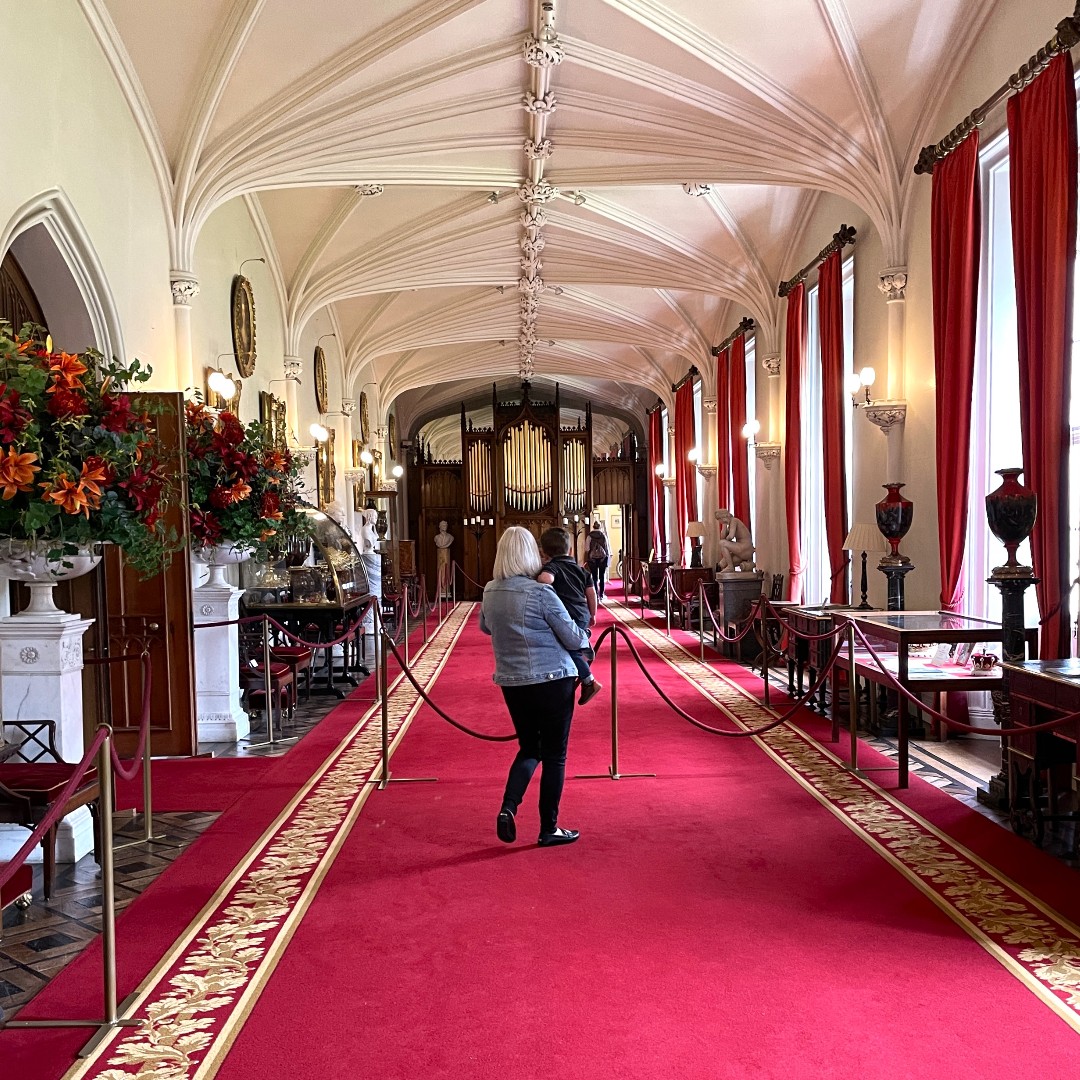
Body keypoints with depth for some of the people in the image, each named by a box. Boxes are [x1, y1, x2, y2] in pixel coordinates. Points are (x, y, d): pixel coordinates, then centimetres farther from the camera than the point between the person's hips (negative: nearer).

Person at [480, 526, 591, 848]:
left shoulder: (490, 592, 0)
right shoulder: (540, 593, -17)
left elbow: (485, 627, 21)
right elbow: (573, 638, -9)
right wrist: (585, 639, 11)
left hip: (511, 683, 5)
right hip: (552, 680, -5)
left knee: (529, 748, 21)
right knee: (554, 754, 7)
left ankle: (508, 808, 2)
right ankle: (549, 829, 14)